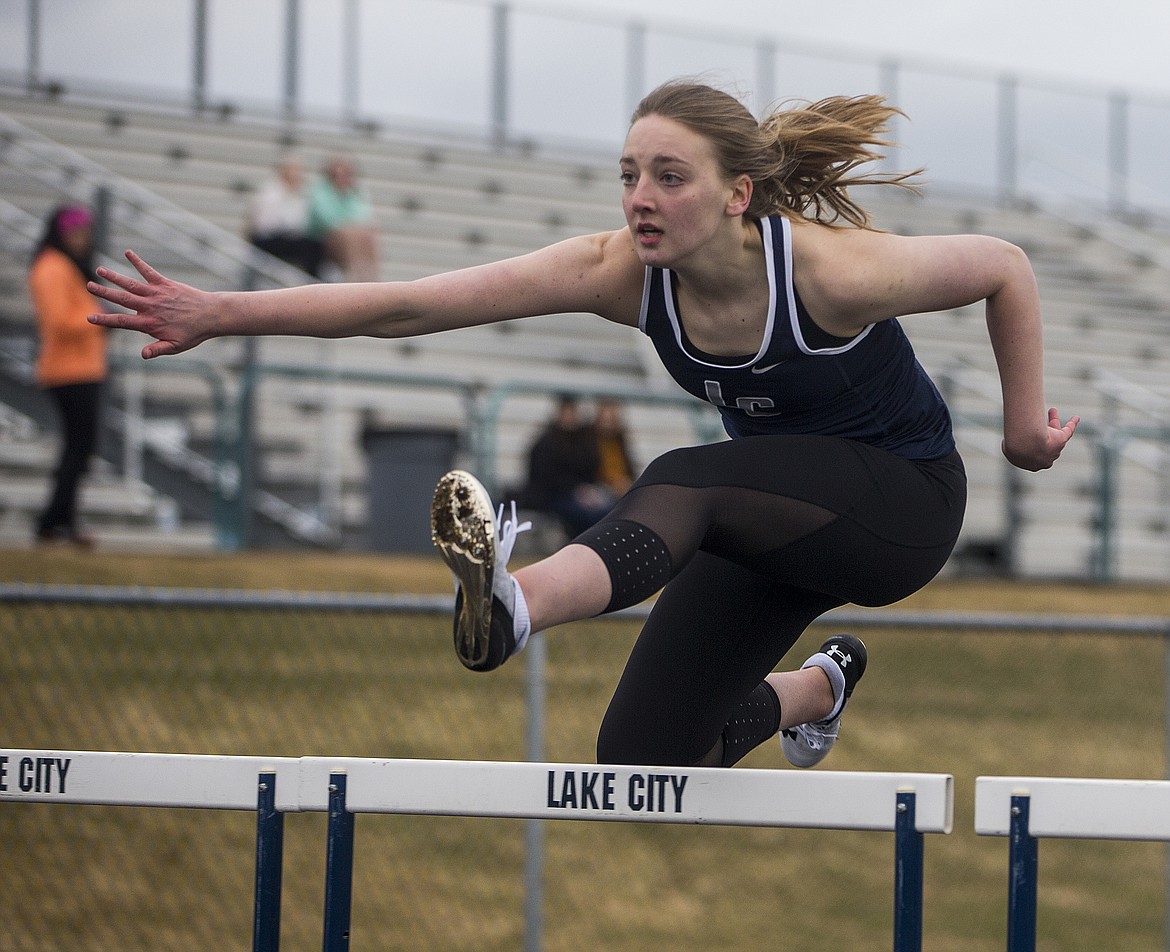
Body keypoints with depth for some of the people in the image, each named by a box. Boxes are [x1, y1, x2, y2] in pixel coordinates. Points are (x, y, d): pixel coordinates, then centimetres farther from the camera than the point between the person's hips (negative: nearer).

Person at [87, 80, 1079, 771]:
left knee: (685, 485, -35)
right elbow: (413, 304, -26)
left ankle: (516, 603, -62)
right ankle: (815, 688, 33)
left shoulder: (829, 269, -30)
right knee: (641, 756, 2)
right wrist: (225, 314, -33)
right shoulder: (623, 273, -20)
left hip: (903, 503, -5)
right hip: (777, 519, 5)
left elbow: (1005, 266, -14)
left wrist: (1027, 426, -6)